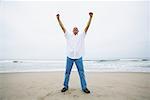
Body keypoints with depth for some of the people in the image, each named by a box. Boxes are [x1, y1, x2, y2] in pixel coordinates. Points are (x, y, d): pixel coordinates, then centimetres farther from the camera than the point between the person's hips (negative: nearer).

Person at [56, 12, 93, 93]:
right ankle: (66, 86, 28)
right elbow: (63, 27, 5)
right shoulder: (68, 36, 10)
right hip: (69, 57, 1)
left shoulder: (81, 35, 10)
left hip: (79, 58, 0)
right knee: (67, 72, 10)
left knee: (81, 72, 5)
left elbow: (87, 27, 1)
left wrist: (90, 17, -7)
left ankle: (84, 87, 19)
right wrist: (58, 19, -1)